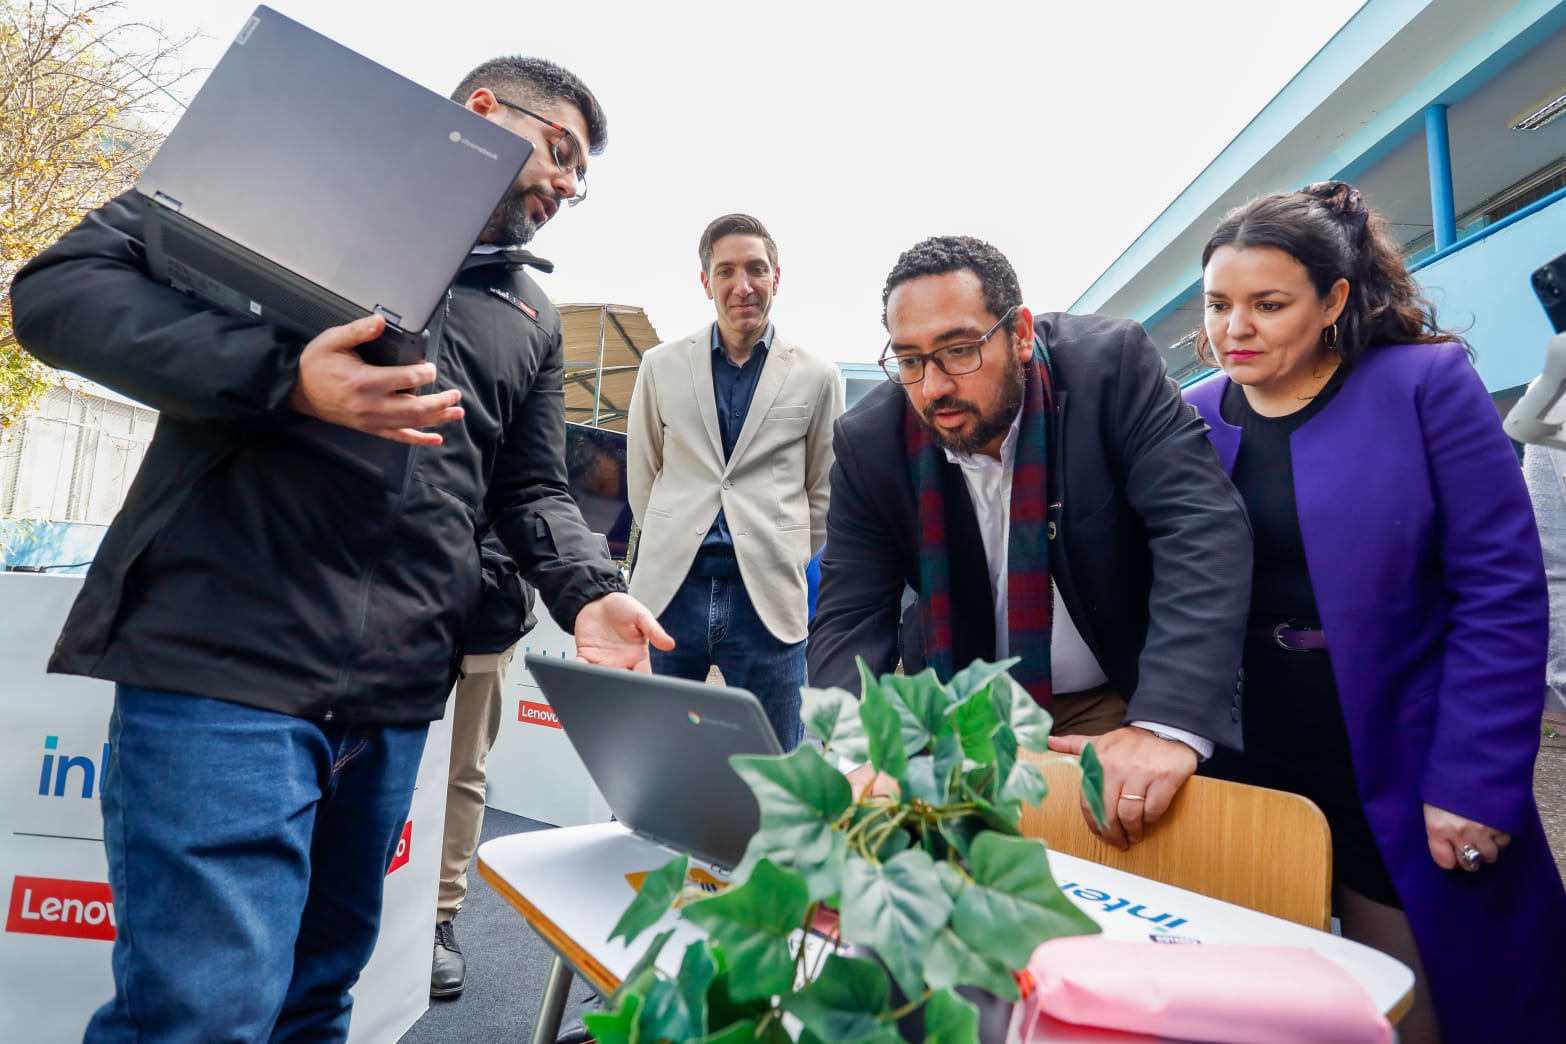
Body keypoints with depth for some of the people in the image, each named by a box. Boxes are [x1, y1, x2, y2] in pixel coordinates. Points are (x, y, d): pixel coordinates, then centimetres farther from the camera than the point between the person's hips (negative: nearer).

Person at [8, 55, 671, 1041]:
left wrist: (590, 592, -5)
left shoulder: (532, 319, 19)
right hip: (228, 663, -5)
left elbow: (533, 493, 17)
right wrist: (284, 376, -20)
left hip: (394, 699, 6)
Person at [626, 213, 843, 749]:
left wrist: (782, 560, 9)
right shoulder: (662, 366, 8)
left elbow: (822, 493, 12)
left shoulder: (817, 377, 5)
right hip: (670, 591, 1)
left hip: (767, 603, -1)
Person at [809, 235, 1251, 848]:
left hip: (1118, 702, -1)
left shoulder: (1111, 365, -16)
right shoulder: (870, 442, -12)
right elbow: (850, 619, -12)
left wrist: (1168, 724, -37)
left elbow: (1204, 530, -24)